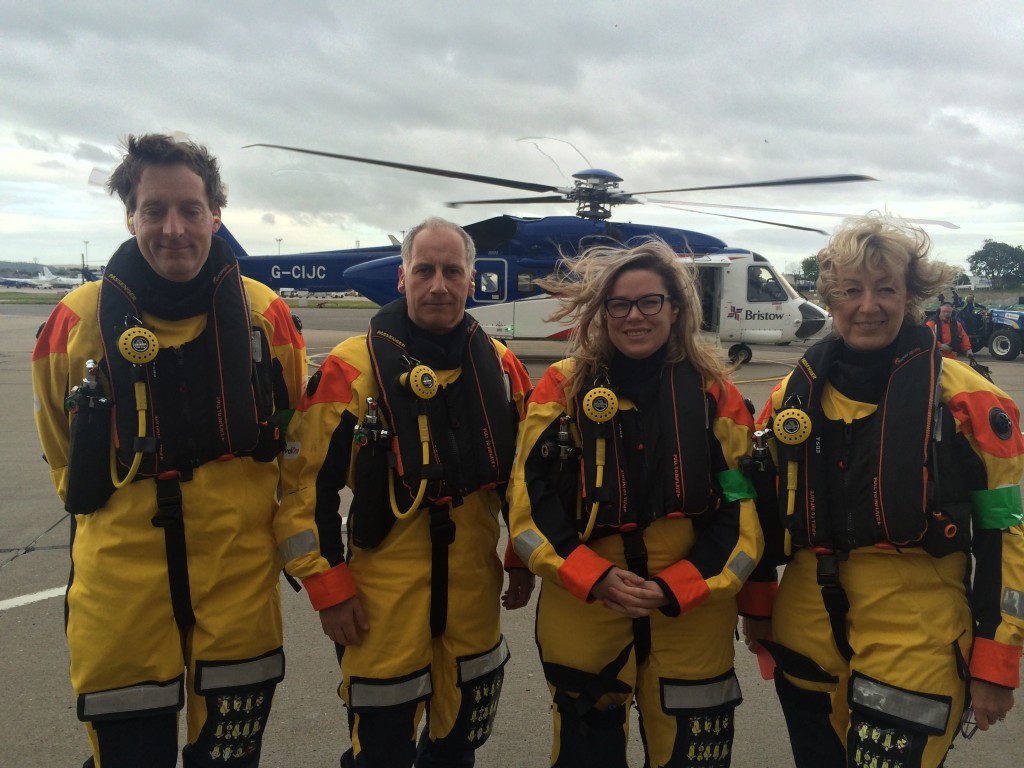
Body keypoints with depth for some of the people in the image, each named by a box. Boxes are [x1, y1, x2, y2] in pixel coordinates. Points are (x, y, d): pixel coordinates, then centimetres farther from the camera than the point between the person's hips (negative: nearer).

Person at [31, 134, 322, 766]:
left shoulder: (266, 315, -4)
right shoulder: (77, 321, -5)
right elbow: (64, 450, 12)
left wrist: (306, 556, 2)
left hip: (240, 578, 1)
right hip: (120, 583, 0)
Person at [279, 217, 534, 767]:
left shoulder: (501, 366, 3)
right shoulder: (352, 368, -11)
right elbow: (308, 485, -9)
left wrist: (522, 560, 12)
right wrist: (331, 587, -9)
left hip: (474, 588, 4)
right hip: (383, 593, -4)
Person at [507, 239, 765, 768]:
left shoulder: (714, 393, 0)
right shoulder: (563, 387, -2)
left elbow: (741, 513, -2)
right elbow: (530, 505, -5)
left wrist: (674, 589, -13)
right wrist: (595, 579, -16)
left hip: (693, 620, 0)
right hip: (580, 616, 0)